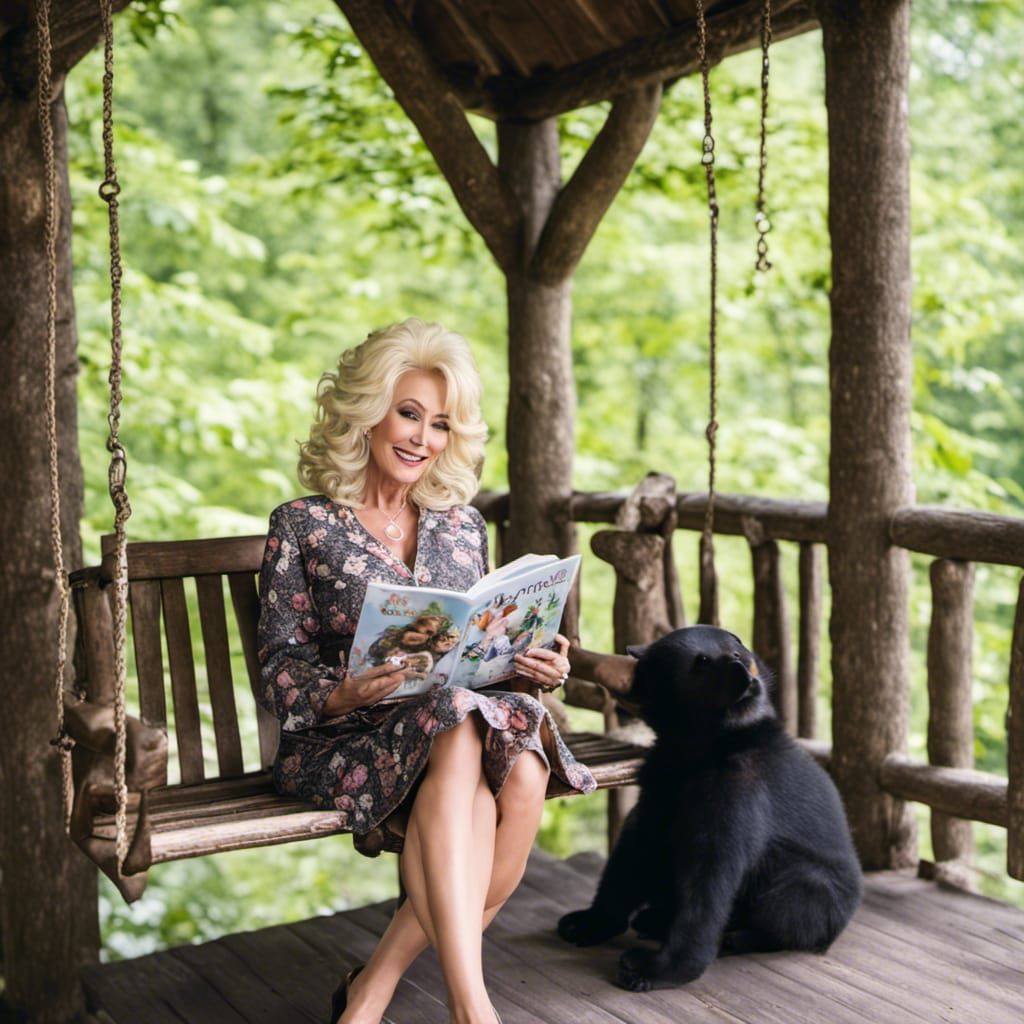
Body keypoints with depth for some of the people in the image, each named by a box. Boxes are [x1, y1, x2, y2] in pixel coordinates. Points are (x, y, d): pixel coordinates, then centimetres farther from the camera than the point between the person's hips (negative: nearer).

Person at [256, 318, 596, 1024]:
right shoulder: (303, 526, 2)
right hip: (339, 743, -3)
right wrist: (347, 694, -23)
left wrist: (532, 668, -5)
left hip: (461, 728, 4)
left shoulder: (463, 528, 15)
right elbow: (282, 673, -2)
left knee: (523, 770, -32)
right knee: (458, 723, -36)